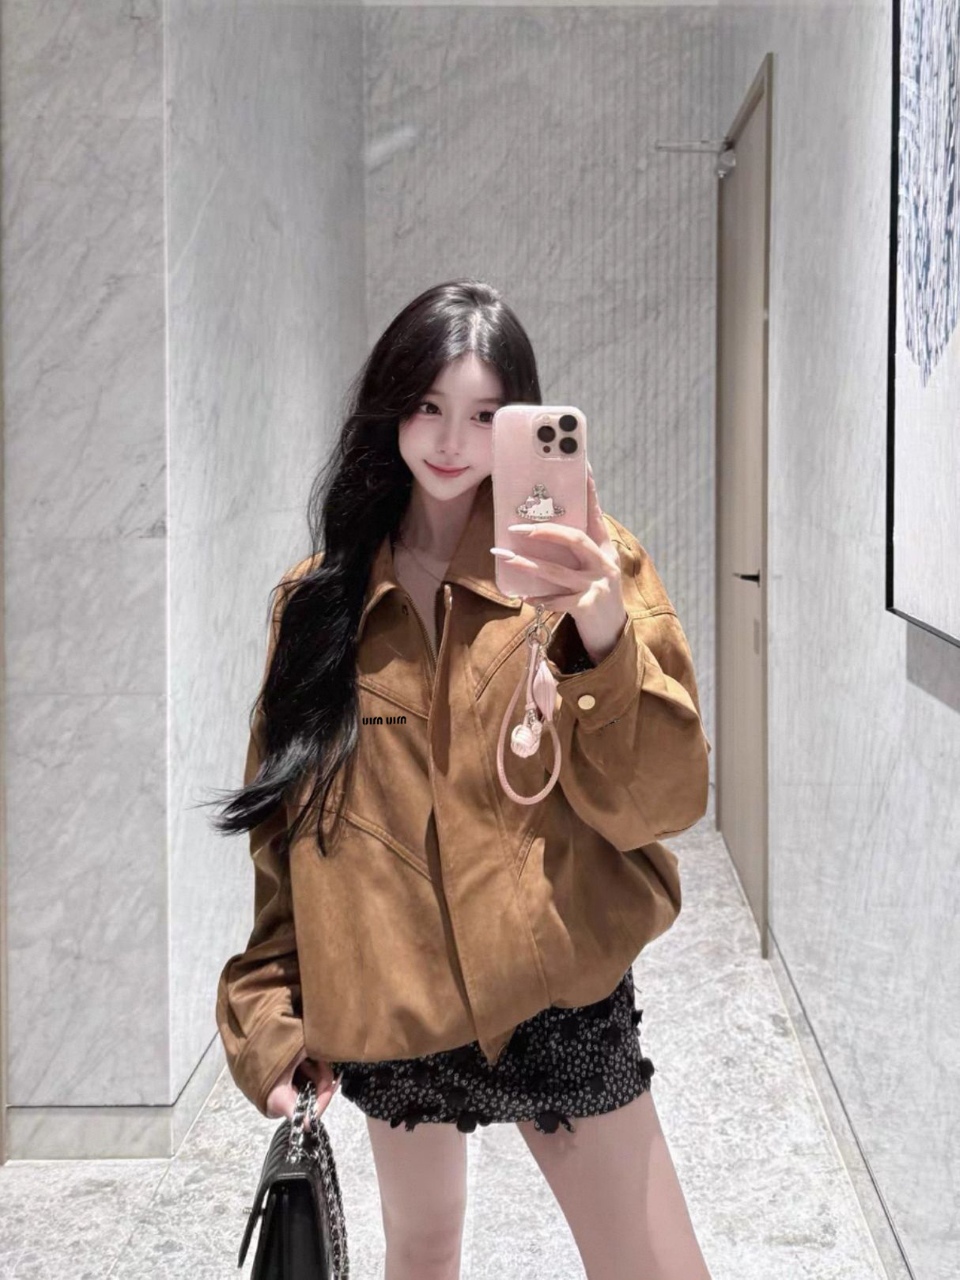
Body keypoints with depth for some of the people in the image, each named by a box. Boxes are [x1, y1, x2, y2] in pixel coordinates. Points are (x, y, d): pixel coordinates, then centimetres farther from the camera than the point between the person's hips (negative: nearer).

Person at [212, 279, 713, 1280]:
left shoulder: (577, 566, -6)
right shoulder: (319, 598, 3)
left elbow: (660, 802, -14)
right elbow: (284, 825, 9)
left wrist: (605, 635, -30)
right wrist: (275, 1016, 6)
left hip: (556, 997, -2)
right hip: (387, 1003, 3)